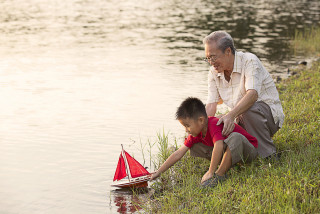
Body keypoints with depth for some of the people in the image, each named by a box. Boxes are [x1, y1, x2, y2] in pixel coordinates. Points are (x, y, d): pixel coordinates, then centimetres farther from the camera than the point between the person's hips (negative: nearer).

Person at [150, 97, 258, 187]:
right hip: (228, 151, 8)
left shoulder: (214, 125, -31)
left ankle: (220, 174, -30)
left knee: (235, 137, -41)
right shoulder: (196, 133, -5)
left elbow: (218, 147, -48)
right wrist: (158, 172, -6)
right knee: (194, 146, -2)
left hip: (247, 149, -7)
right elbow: (178, 154, -3)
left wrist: (210, 173, -43)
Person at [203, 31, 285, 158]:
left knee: (249, 109, -38)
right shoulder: (214, 72, 2)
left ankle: (268, 156, -23)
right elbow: (211, 104, -3)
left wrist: (231, 115, -49)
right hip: (242, 119, 6)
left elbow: (252, 94, -34)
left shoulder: (249, 61, -18)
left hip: (270, 115, -6)